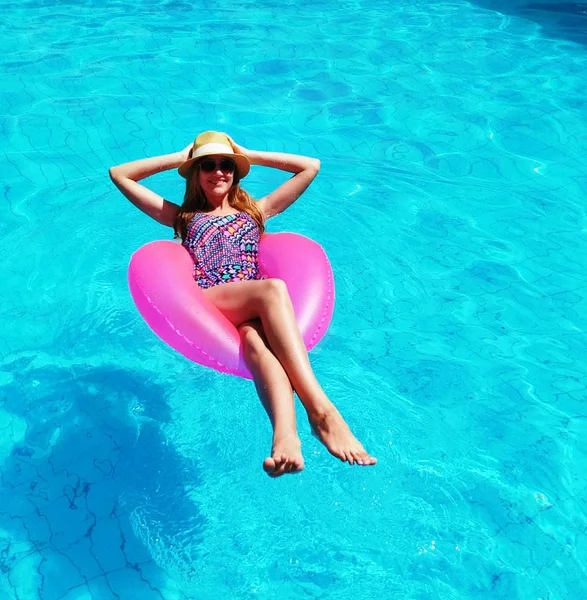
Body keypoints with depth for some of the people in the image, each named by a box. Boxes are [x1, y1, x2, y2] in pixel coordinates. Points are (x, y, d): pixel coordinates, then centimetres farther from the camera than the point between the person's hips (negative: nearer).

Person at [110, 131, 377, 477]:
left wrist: (248, 154, 35)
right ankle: (321, 409, -54)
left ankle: (285, 435, -63)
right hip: (204, 304, -2)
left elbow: (311, 167, 34)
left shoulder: (254, 212, 35)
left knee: (257, 339, -38)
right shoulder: (183, 217, 33)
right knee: (273, 288, -36)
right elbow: (119, 174, 34)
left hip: (252, 311, 2)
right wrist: (179, 157, 34)